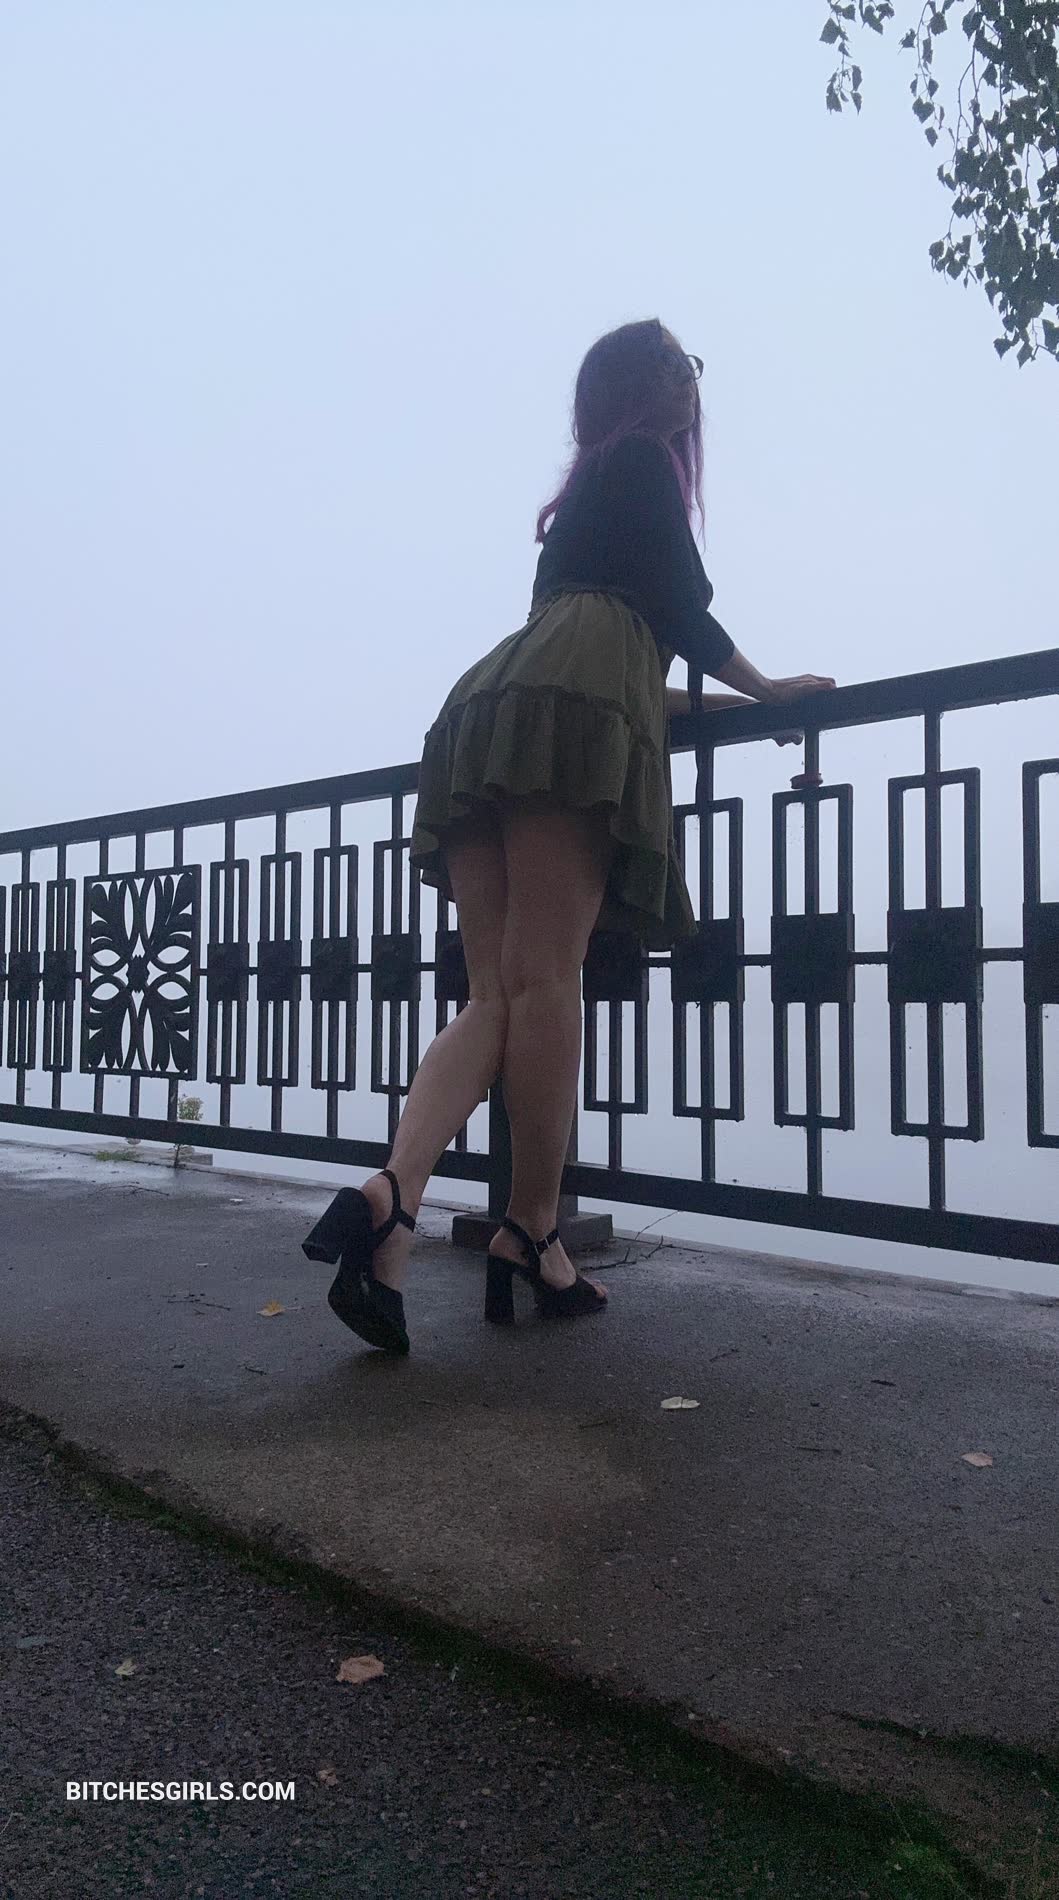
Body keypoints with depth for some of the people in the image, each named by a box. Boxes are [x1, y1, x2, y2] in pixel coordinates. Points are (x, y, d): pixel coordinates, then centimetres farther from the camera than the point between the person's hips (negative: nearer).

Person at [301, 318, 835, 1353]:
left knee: (495, 993, -5)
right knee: (545, 979, -11)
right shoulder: (643, 461, 17)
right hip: (573, 710, -8)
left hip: (487, 709, 8)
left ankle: (390, 1194, -23)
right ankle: (532, 1230, -7)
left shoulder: (589, 490, 40)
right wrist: (765, 690, 22)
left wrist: (706, 702, 51)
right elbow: (679, 606, 9)